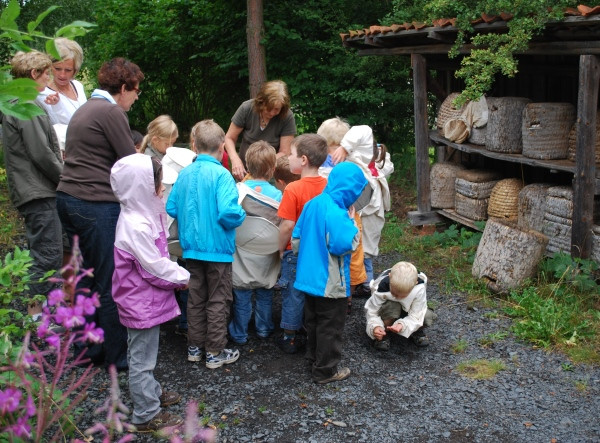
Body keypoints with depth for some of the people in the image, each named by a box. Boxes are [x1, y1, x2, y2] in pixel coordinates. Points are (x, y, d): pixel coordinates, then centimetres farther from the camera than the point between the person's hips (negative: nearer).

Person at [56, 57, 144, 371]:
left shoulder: (85, 109, 19)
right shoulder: (112, 113, -11)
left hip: (69, 200, 10)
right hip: (97, 205, -10)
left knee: (87, 278, 18)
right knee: (110, 284, 0)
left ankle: (90, 347, 28)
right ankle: (117, 356, 10)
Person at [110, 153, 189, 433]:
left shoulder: (140, 216, 5)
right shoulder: (136, 227, -28)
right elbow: (155, 268, -24)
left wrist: (176, 274, 2)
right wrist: (181, 278, -9)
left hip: (146, 301, 10)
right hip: (142, 304, -10)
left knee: (145, 353, 26)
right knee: (142, 359, 3)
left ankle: (151, 393, 44)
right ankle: (147, 416, 15)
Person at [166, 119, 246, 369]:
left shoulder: (184, 174, 0)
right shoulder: (221, 174, -17)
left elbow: (171, 208, 4)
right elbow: (228, 213, -26)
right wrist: (241, 215, -6)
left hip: (191, 247, 5)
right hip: (217, 247, -5)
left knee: (196, 298, 17)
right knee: (218, 301, 7)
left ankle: (194, 347, 27)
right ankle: (215, 353, 14)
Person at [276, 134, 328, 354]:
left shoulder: (293, 189, -21)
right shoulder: (328, 186, -6)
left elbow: (287, 225, -21)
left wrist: (281, 249, -7)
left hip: (295, 252, -4)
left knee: (293, 294, 9)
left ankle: (290, 337, 20)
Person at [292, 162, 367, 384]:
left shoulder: (312, 204, 3)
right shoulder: (336, 213, -24)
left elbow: (296, 237, 9)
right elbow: (345, 244, -26)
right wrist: (351, 221, -13)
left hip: (309, 277, 9)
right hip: (330, 282, -8)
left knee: (313, 322, 22)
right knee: (330, 327, 7)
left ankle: (314, 360, 38)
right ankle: (325, 370, 18)